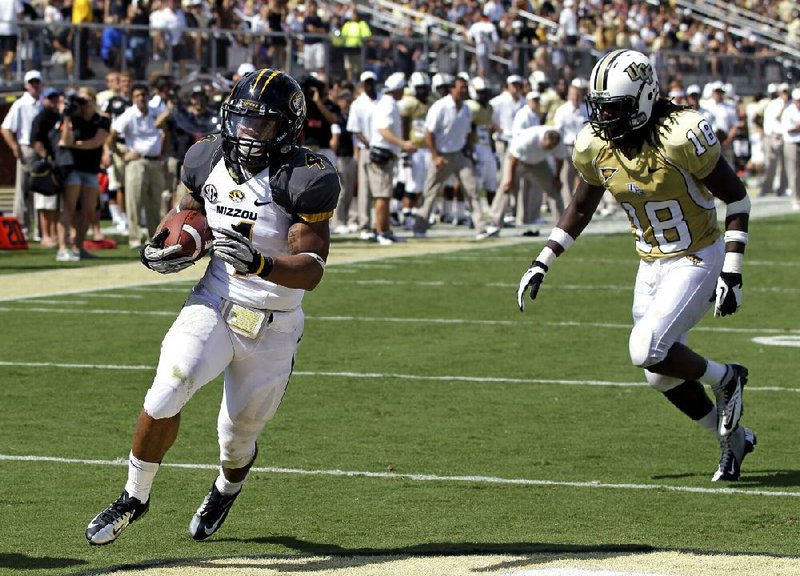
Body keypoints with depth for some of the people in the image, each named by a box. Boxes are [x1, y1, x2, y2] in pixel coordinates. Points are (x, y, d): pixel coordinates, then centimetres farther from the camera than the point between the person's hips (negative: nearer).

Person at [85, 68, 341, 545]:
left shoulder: (302, 180, -17)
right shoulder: (210, 161, -2)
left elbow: (311, 271, -22)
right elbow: (189, 218, 17)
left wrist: (259, 263, -40)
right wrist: (161, 251, -5)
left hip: (273, 326, -2)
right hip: (213, 306, 2)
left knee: (238, 437, 9)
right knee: (166, 394, -21)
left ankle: (228, 488, 47)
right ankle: (135, 497, 2)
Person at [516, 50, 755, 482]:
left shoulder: (680, 138, -25)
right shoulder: (595, 146, -6)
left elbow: (736, 198, -15)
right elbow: (580, 210, 12)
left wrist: (732, 273, -19)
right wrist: (542, 263, 5)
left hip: (696, 260, -7)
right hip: (652, 264, 7)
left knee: (646, 351, -21)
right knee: (662, 375, 8)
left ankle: (725, 379, 7)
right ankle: (733, 438, 30)